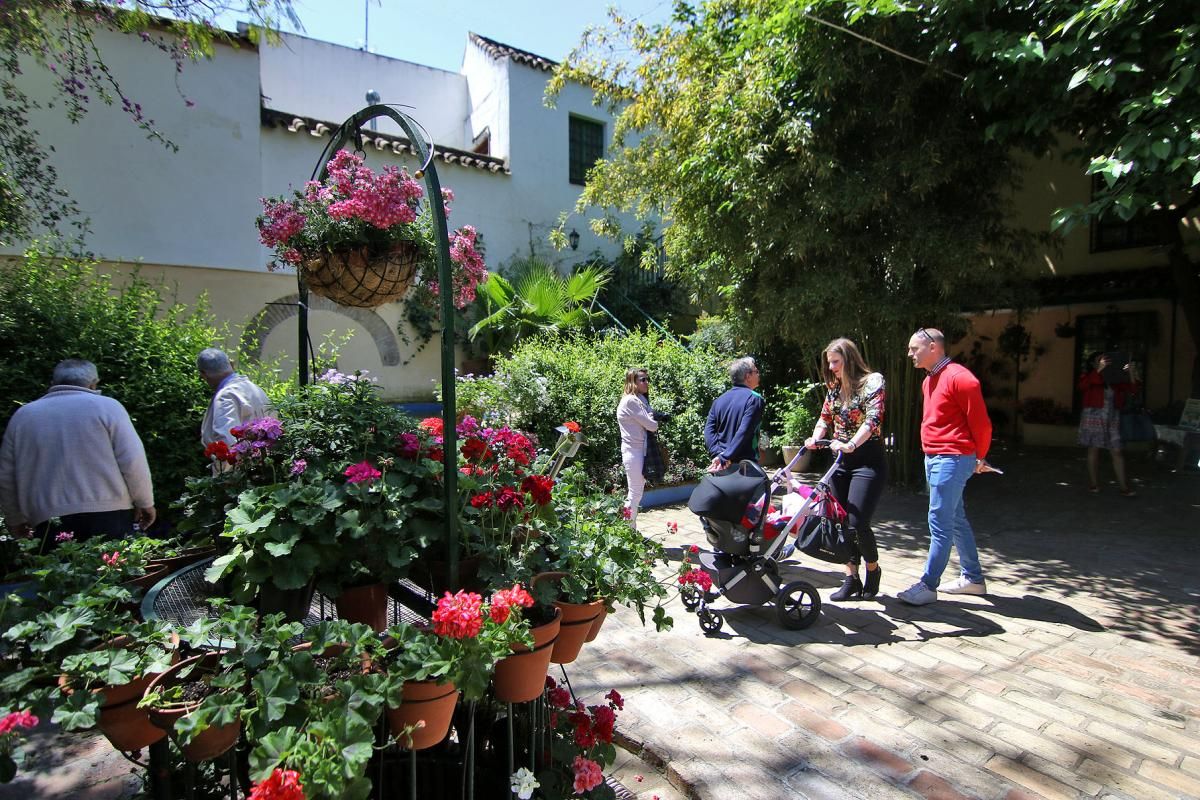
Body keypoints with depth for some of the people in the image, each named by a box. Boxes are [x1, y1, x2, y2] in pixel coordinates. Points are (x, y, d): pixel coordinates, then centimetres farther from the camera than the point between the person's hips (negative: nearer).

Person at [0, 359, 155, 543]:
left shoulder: (22, 415, 13)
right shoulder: (106, 406, 1)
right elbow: (133, 461, -6)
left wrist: (15, 518, 29)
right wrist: (145, 502, 5)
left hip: (49, 521, 3)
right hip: (107, 514, -3)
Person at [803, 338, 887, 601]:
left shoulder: (872, 381, -7)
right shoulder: (834, 387, 12)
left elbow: (873, 419, -19)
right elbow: (825, 417, 18)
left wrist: (850, 445, -33)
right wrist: (815, 438, -2)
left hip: (867, 460, -6)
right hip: (840, 460, 7)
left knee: (857, 522, -10)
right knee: (841, 521, 5)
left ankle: (873, 569, 18)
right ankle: (851, 579, 16)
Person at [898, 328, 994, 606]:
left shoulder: (959, 377, -15)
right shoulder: (929, 381, 15)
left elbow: (981, 422, -12)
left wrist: (979, 457, 0)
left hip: (952, 460, -10)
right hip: (933, 458, 10)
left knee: (940, 523, -5)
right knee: (956, 519, 17)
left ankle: (928, 585, 2)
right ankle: (973, 577, 30)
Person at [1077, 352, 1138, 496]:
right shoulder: (1088, 377, 0)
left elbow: (1131, 389, 7)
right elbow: (1083, 385, -21)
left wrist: (1131, 374, -7)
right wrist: (1099, 369, -25)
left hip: (1112, 419, 3)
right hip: (1094, 418, -3)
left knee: (1117, 452, 1)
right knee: (1094, 450, 3)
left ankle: (1124, 486, 3)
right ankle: (1093, 483, 11)